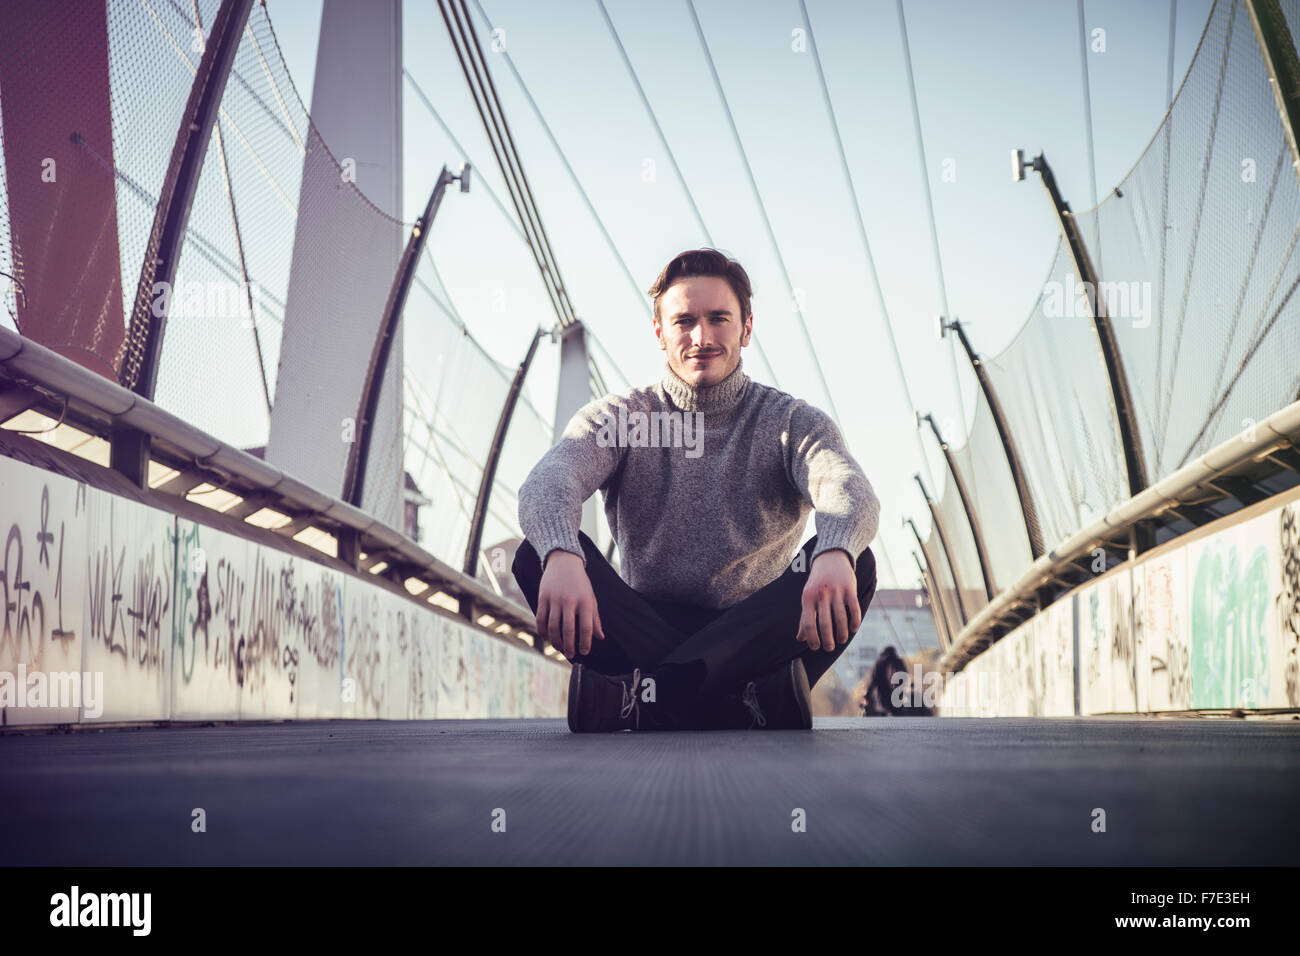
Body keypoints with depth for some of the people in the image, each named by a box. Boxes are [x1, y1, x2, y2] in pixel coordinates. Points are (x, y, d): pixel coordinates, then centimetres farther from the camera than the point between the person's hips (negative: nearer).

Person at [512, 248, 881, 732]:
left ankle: (645, 696, -35)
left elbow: (852, 493, -18)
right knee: (536, 556, -25)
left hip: (752, 632, 0)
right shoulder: (617, 417, 6)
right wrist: (562, 557, -42)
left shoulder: (791, 421, 4)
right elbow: (547, 484, -16)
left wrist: (834, 555, -45)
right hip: (650, 625, 0)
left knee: (856, 565, -27)